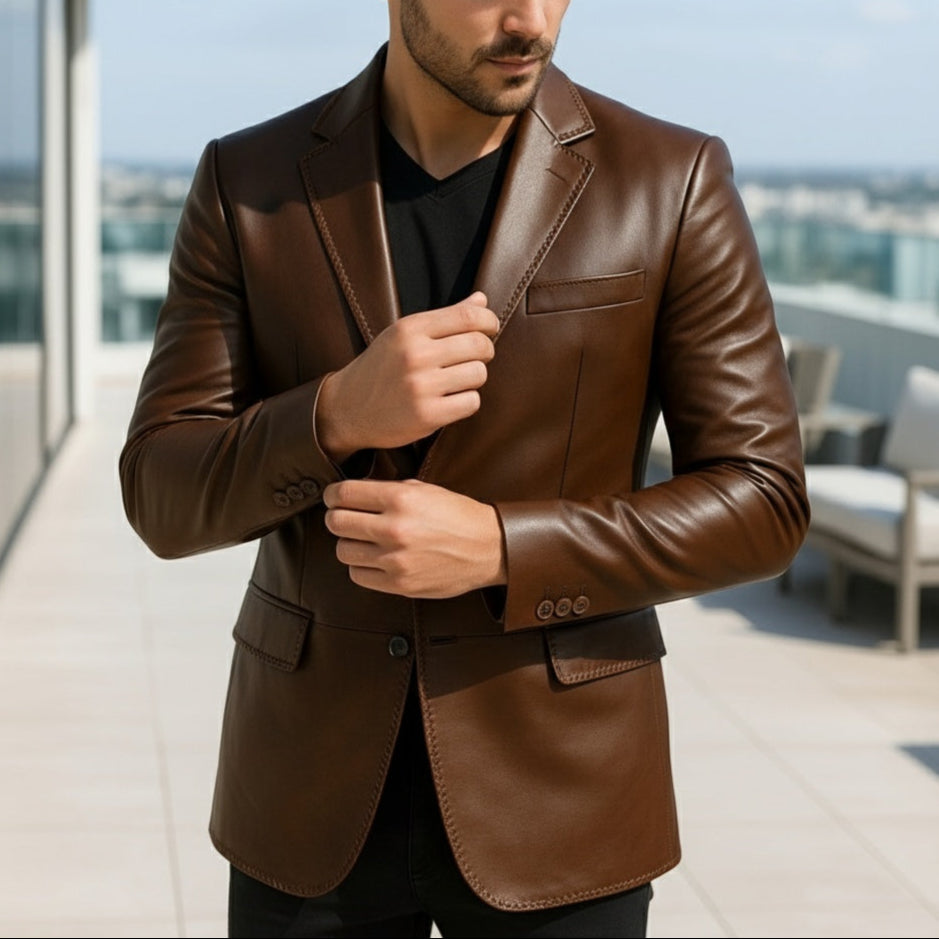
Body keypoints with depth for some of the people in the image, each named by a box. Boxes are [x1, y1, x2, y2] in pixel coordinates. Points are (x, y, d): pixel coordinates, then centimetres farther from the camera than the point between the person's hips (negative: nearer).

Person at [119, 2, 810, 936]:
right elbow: (165, 500, -4)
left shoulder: (671, 181, -7)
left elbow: (759, 505, -7)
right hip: (318, 788, 2)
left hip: (557, 787, -1)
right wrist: (339, 412, -24)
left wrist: (497, 551, -21)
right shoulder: (251, 185, -3)